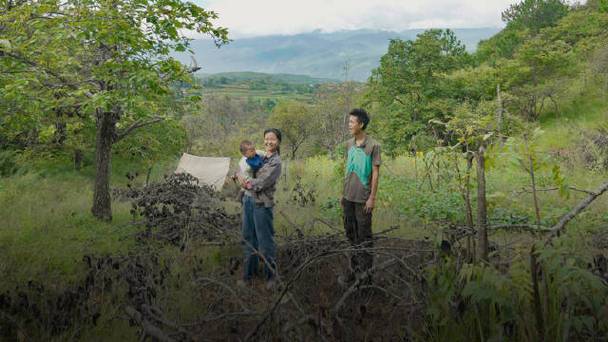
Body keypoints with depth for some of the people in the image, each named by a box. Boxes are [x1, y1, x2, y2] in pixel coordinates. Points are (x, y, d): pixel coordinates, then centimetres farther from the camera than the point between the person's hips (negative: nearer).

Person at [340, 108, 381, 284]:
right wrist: (343, 193, 13)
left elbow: (375, 173, -10)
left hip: (362, 198, -6)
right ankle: (355, 269, 28)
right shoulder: (349, 144, 7)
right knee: (351, 233, 14)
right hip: (348, 197, 6)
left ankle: (366, 271, 15)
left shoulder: (373, 146, -11)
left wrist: (372, 198, -12)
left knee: (364, 235, 2)